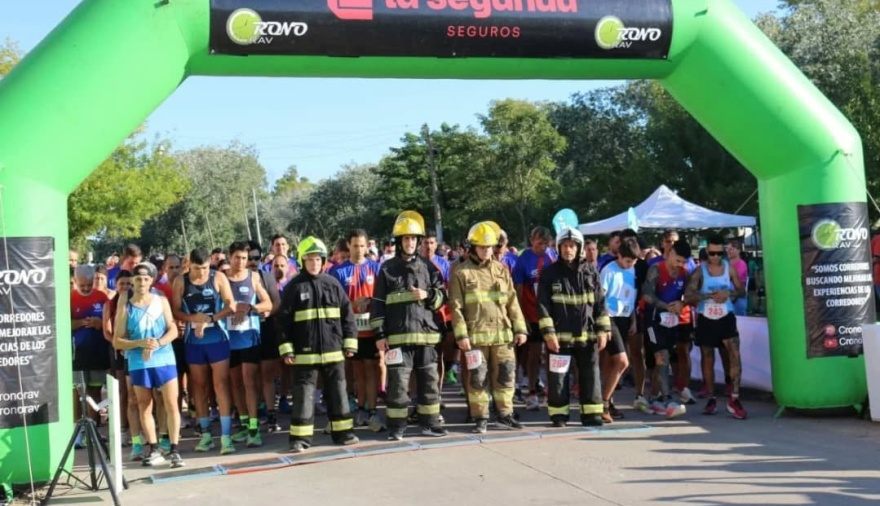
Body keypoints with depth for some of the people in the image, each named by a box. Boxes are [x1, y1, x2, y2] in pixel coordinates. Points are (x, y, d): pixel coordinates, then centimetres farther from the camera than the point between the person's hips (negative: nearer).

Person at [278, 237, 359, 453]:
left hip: (333, 350, 2)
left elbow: (347, 314, 7)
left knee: (338, 391, 10)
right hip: (305, 352, -2)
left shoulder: (333, 284, 5)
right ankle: (300, 437, 6)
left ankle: (343, 432, 19)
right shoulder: (294, 287, -1)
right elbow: (283, 320, -1)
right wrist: (286, 349, -6)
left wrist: (350, 342, 3)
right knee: (303, 393, 1)